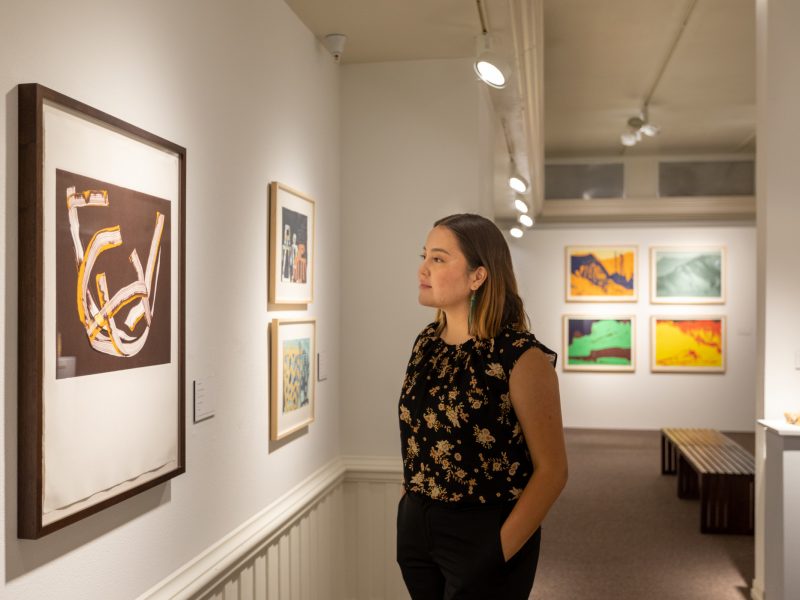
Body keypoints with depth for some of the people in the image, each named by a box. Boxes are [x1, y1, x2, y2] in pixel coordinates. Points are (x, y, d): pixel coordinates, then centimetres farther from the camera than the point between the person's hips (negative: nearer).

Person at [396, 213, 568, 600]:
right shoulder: (426, 343, 2)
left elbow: (551, 470, -14)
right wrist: (410, 512, 8)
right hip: (416, 528, 6)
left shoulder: (521, 356, -16)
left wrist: (498, 553, -17)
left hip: (483, 535, -6)